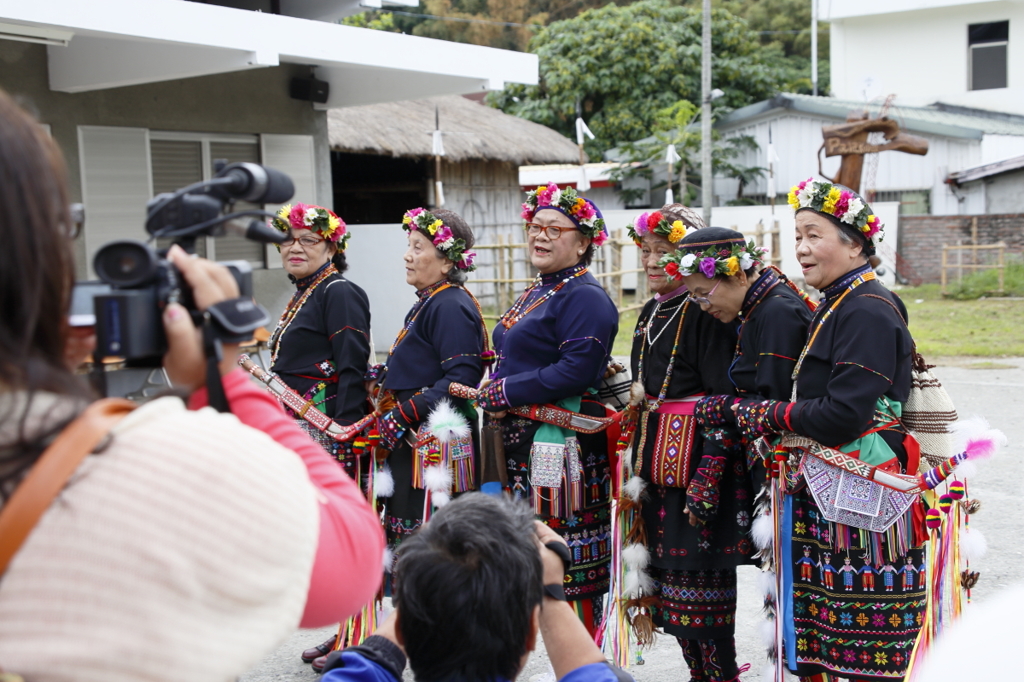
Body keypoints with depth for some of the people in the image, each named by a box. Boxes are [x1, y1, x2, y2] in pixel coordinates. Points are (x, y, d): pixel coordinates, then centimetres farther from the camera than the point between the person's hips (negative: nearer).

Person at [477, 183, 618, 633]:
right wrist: (494, 397, 6)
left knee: (572, 568, -2)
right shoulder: (534, 294, 19)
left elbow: (579, 370, -23)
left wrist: (505, 393, -17)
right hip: (521, 445, 10)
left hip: (562, 448, -10)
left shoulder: (584, 297, -12)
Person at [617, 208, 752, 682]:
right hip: (657, 461, 9)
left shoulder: (705, 313, -13)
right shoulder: (650, 314, 14)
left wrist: (706, 478, -24)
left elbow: (723, 404, -18)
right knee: (668, 572, 14)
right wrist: (638, 468, 19)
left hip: (697, 459, -8)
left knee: (701, 578, -2)